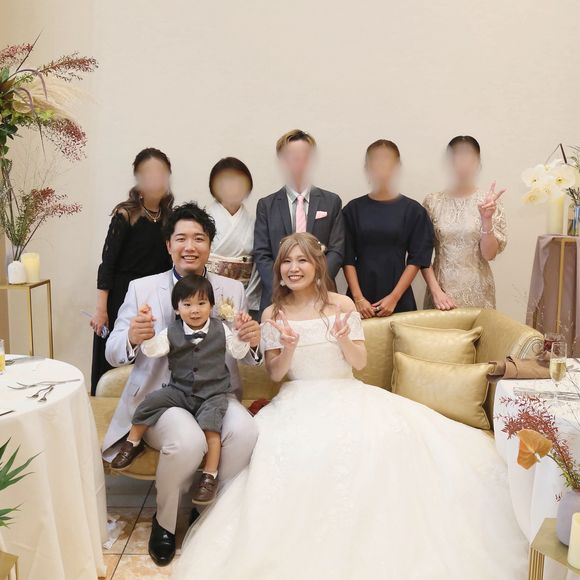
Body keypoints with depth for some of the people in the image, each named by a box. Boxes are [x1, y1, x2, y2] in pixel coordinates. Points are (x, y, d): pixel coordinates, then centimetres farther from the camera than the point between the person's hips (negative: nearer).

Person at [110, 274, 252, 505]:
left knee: (210, 425, -26)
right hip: (180, 390, 2)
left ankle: (210, 475, -12)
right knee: (152, 401, -17)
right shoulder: (172, 333, -2)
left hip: (213, 393, -2)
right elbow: (151, 350, -13)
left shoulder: (220, 329, -1)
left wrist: (240, 331, -14)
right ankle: (133, 443, 9)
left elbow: (238, 353, 2)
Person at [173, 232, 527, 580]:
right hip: (299, 401, 0)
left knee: (387, 436, -29)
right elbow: (275, 374, 2)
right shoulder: (273, 315, 4)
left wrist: (344, 339, -18)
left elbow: (361, 362, 3)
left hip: (346, 395, 1)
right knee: (299, 450, -32)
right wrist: (289, 348, -19)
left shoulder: (342, 305, 2)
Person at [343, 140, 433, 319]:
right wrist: (358, 298, -7)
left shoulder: (413, 210, 0)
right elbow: (348, 259, 0)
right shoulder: (353, 209, 2)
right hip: (361, 301, 1)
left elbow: (416, 260, -2)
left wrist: (394, 297, -8)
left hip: (399, 301, 0)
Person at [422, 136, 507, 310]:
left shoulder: (488, 201, -2)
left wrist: (487, 219, -19)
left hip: (477, 292, 0)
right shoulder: (433, 202, -1)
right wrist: (436, 291, -10)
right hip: (441, 290, 0)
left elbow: (489, 254, -6)